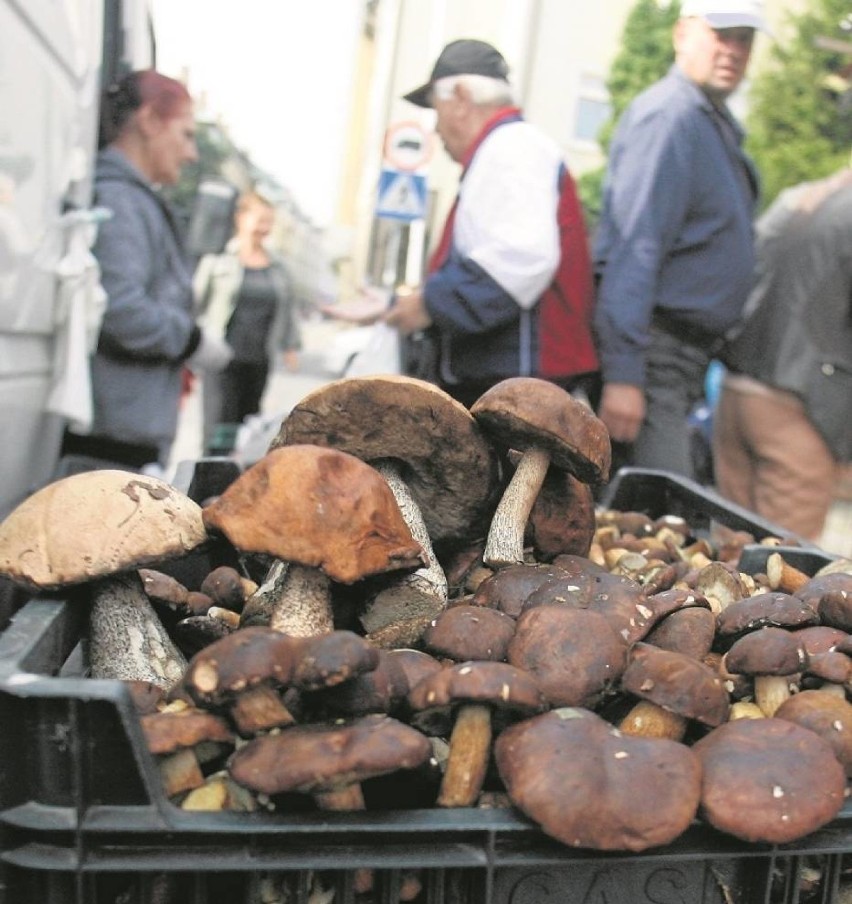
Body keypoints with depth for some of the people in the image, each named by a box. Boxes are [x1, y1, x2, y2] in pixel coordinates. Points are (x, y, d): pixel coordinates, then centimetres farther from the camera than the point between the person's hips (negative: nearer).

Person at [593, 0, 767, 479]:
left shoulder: (716, 122, 18)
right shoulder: (669, 115, -13)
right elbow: (633, 246, -22)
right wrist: (623, 374, -27)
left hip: (687, 350, 10)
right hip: (652, 353, -9)